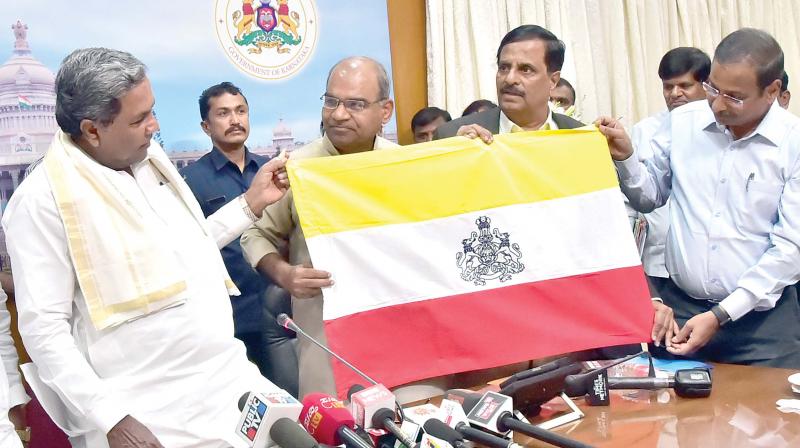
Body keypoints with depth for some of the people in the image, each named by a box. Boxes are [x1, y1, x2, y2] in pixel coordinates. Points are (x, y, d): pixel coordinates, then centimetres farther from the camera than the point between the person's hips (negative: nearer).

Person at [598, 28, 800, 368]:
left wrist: (720, 316, -15)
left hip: (762, 315, -2)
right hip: (680, 305, 2)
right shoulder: (682, 123, 1)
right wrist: (624, 158, -9)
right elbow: (650, 197, 12)